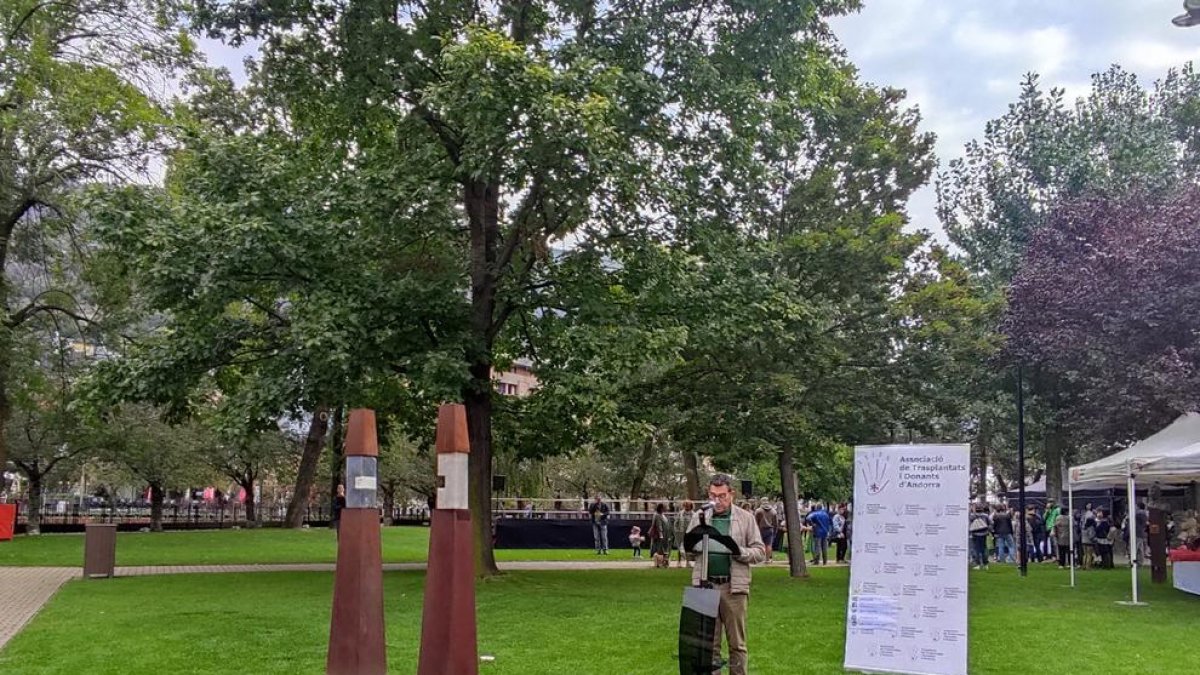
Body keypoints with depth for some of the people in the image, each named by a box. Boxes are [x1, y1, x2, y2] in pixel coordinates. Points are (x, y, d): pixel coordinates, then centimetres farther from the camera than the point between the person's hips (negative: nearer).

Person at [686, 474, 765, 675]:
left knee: (737, 643, 6)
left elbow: (760, 552, 4)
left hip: (734, 587, -1)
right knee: (708, 642, 8)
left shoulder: (746, 518, 4)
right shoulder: (699, 517, 8)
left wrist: (740, 552, -14)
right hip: (705, 586, 2)